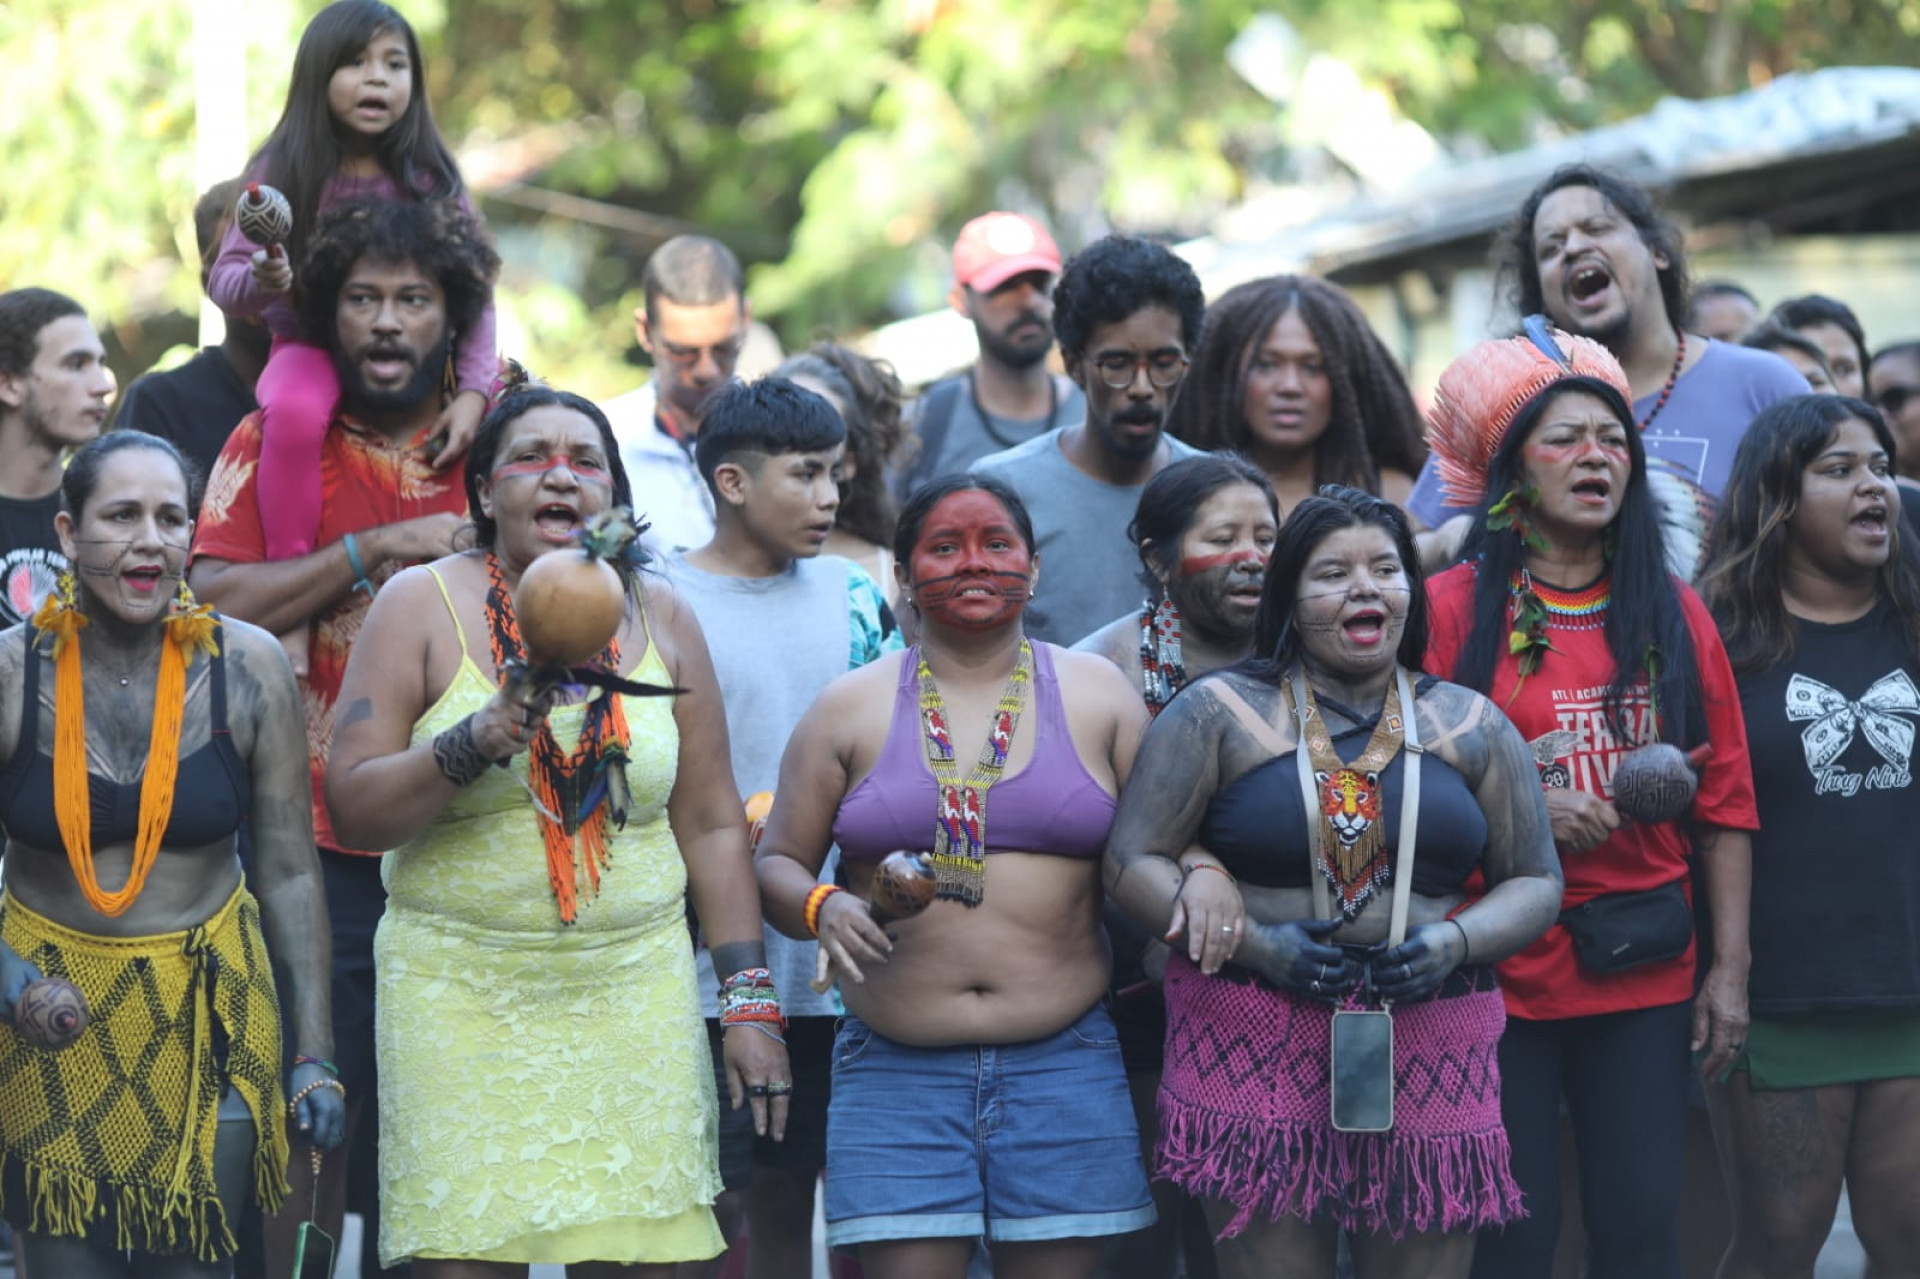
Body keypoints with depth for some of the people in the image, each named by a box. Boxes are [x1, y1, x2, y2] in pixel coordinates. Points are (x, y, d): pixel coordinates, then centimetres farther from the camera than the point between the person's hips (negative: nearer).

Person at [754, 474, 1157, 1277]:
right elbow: (776, 864, 10)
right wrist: (822, 909, -12)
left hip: (1063, 1066, 1)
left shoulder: (1096, 694, 9)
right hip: (896, 1071, -1)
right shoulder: (852, 709, 8)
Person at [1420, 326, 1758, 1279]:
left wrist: (1731, 966, 2)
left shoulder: (1675, 616, 8)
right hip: (1496, 976, -3)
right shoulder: (1452, 609, -3)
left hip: (1646, 977, 3)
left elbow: (1724, 807, 8)